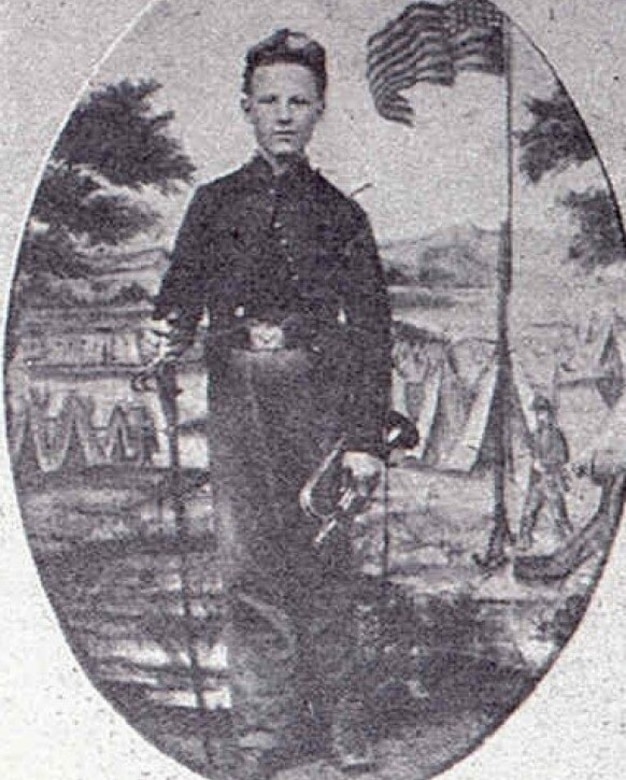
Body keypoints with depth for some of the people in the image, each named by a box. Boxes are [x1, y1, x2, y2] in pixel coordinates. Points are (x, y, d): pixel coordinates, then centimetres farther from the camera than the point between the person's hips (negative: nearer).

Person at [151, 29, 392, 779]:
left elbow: (371, 331, 6)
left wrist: (366, 438, -2)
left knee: (325, 565, -3)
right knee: (248, 569, -2)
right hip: (237, 399, 1)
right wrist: (169, 336, -11)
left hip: (317, 395, -1)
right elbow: (178, 300, 14)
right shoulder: (214, 203, 13)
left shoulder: (339, 213, 9)